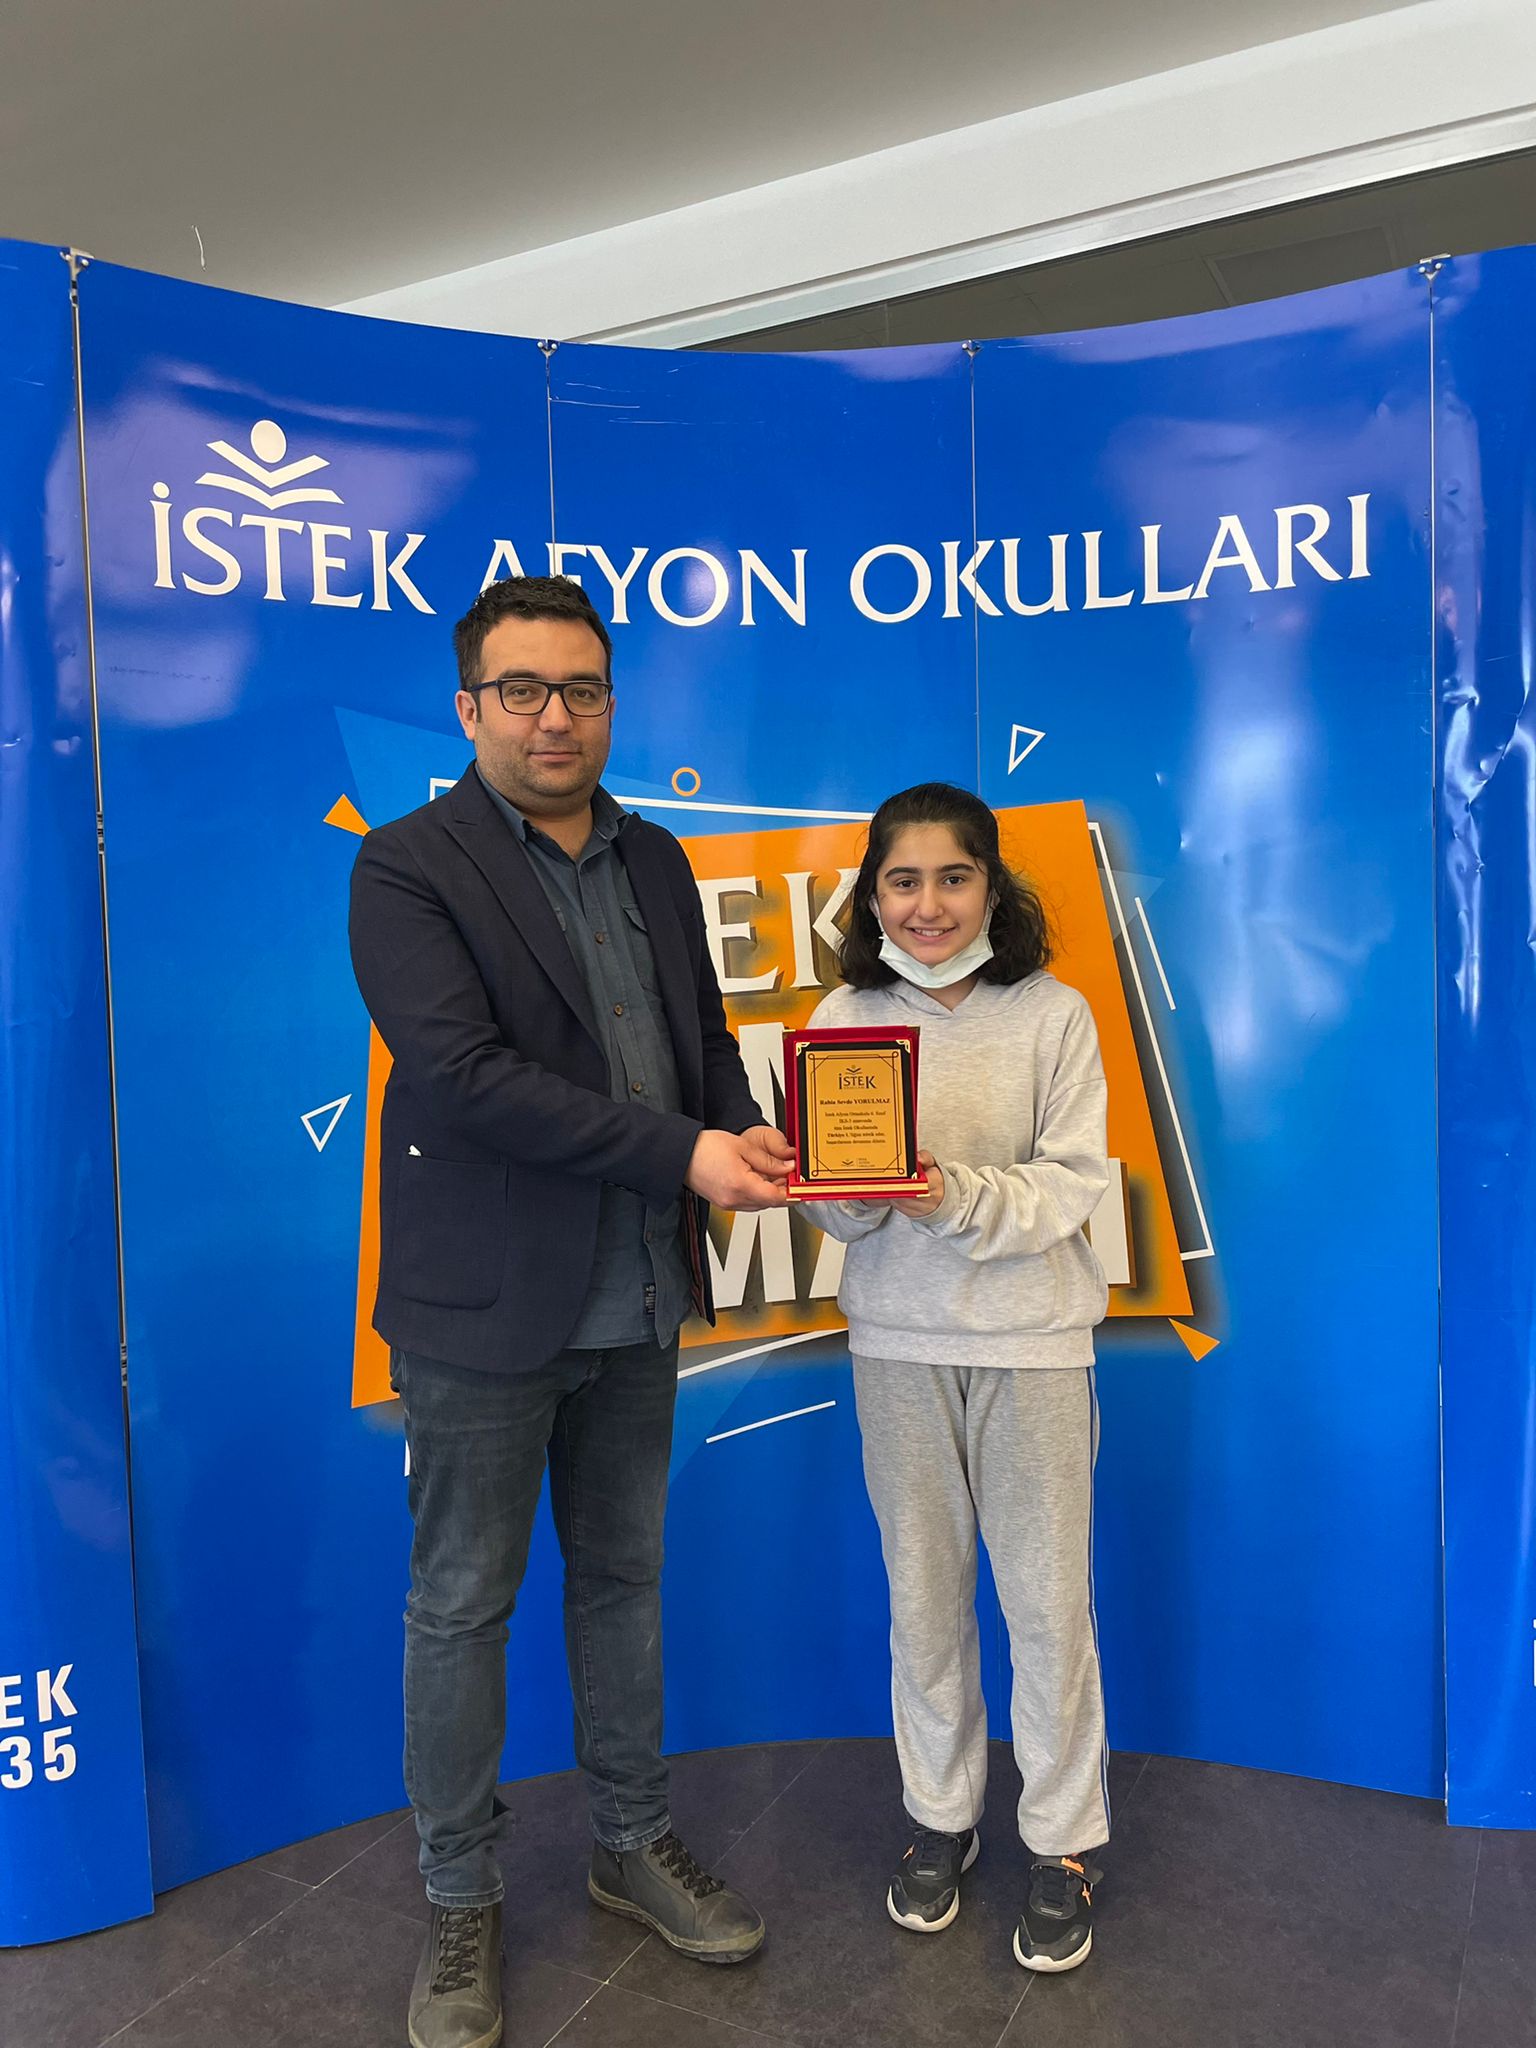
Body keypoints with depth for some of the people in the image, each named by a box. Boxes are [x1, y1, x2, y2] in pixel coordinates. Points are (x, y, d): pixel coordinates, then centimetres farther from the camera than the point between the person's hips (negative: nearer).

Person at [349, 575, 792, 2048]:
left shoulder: (653, 861, 10)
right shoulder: (408, 868, -9)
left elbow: (704, 1035, 14)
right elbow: (464, 1071, -20)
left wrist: (743, 1135, -8)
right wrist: (679, 1154, -23)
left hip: (636, 1302, 6)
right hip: (484, 1311, -5)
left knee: (624, 1578, 19)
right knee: (462, 1605, 10)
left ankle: (632, 1846, 39)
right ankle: (459, 1904, 31)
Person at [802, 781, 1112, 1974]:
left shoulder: (1054, 1015, -7)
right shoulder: (844, 1018, 0)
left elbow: (1074, 1184, -10)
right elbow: (836, 1206, 0)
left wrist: (958, 1194, -26)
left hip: (1033, 1337, -2)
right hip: (897, 1338, 2)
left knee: (1048, 1598, 7)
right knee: (924, 1594, 15)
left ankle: (1064, 1844, 28)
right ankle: (941, 1817, 36)